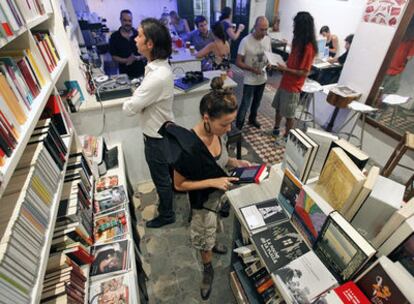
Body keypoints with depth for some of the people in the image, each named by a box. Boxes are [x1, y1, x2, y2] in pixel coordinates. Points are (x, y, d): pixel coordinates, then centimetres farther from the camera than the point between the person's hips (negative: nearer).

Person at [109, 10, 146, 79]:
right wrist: (126, 60, -18)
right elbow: (114, 57, -1)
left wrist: (137, 58, -17)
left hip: (141, 71, 1)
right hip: (125, 73, -1)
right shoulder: (114, 37, -1)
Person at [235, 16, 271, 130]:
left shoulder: (267, 39, -2)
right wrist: (252, 69, -27)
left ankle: (252, 118, 44)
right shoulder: (245, 41, -18)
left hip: (262, 78, 6)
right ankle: (238, 126, 14)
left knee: (257, 102, 21)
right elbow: (238, 62, -16)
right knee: (245, 105, -2)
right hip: (249, 80, -6)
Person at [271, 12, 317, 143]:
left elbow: (304, 73, -21)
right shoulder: (298, 42, 6)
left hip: (293, 87, -9)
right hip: (285, 82, 9)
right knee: (278, 108, 20)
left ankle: (286, 137, 23)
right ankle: (275, 130, 38)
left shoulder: (308, 47, -21)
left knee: (289, 114, 5)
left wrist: (285, 69, -22)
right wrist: (284, 65, 2)